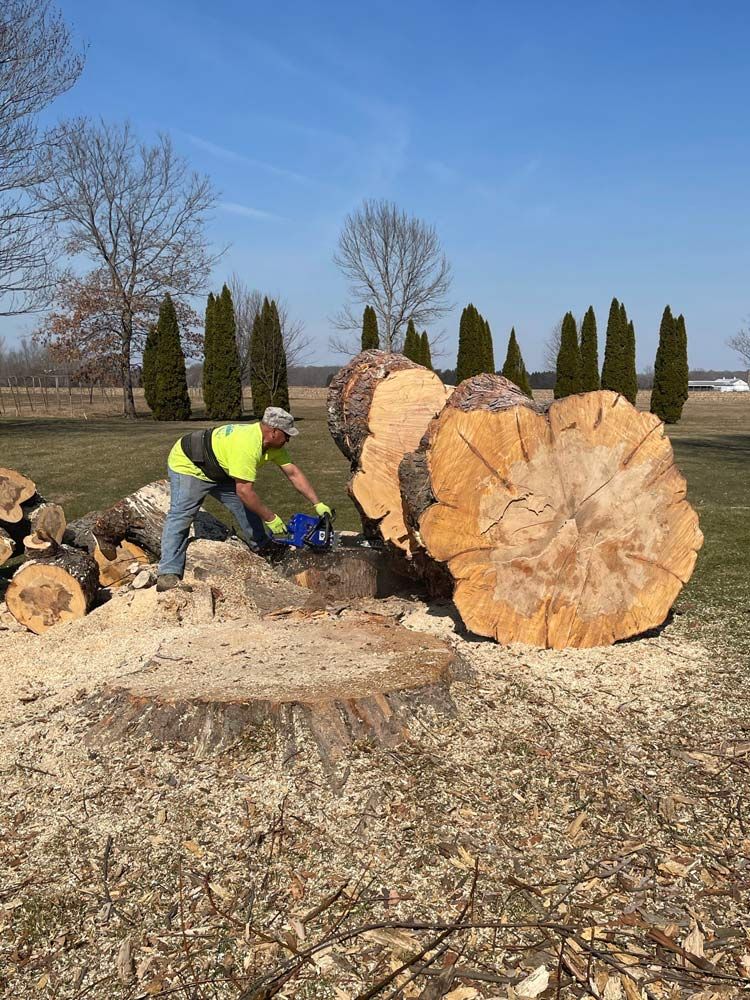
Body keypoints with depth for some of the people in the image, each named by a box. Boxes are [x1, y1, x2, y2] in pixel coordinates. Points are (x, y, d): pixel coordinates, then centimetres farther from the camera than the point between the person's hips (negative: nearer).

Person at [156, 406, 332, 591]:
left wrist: (317, 504, -7)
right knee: (181, 515, -20)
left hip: (220, 470, 9)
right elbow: (244, 491, -35)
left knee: (248, 507, 3)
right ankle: (169, 573, -21)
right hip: (187, 465, -9)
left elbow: (293, 473, -4)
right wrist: (270, 518, -26)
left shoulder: (273, 444, -9)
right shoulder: (247, 445, -36)